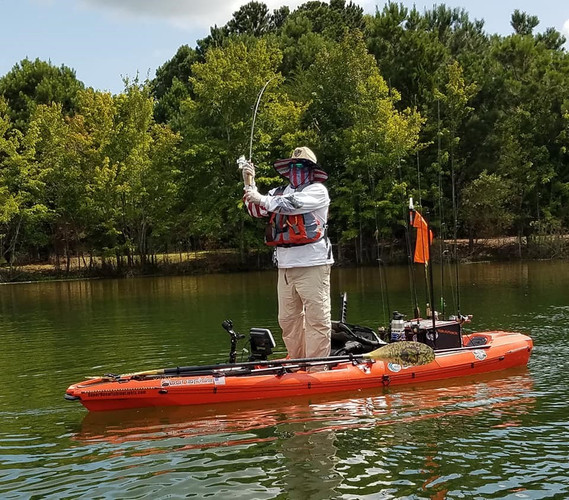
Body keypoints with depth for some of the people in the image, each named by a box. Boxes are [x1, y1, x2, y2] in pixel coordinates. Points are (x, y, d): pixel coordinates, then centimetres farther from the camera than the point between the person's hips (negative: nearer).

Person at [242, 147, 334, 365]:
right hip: (285, 267, 6)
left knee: (316, 319, -8)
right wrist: (250, 185, 3)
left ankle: (317, 369, -6)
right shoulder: (279, 192, 20)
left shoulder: (317, 190, 2)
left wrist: (262, 199, -13)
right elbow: (256, 211, 14)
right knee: (288, 320, 8)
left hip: (312, 265, -6)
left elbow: (295, 204, -15)